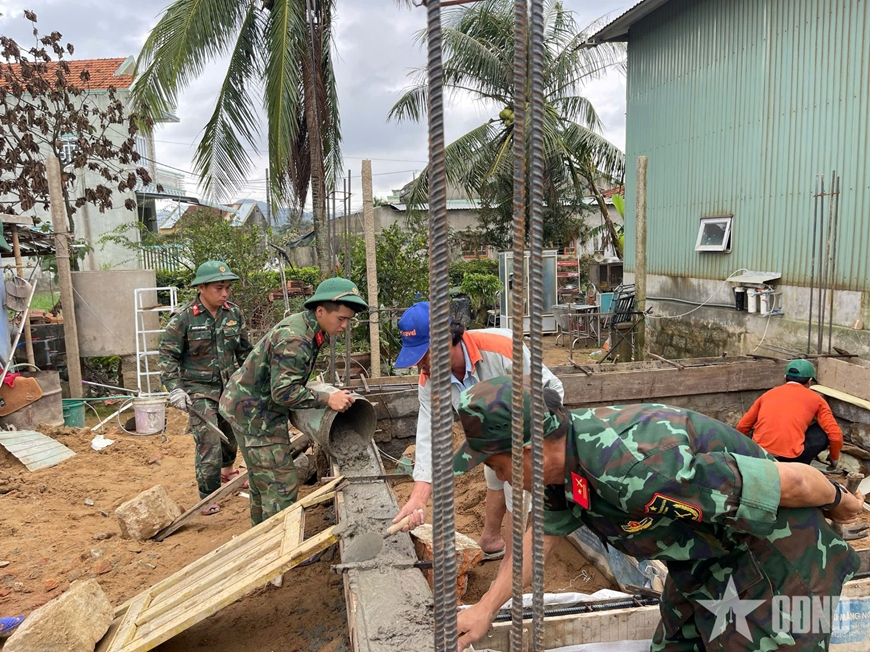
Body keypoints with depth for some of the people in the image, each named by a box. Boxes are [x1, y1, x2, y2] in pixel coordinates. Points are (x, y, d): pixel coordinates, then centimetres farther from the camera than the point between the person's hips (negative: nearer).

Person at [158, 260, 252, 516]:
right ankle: (208, 498, 6)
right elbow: (167, 356, -9)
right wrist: (175, 389, -17)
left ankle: (227, 470, 49)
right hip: (199, 391, -5)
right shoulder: (183, 319, -14)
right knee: (209, 443, -9)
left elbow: (244, 350, 12)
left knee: (233, 433, 19)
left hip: (231, 386, 5)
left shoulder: (234, 313, 0)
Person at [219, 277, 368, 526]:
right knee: (281, 484, -7)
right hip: (253, 413, -10)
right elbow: (284, 392, -29)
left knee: (263, 481, 22)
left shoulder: (306, 326, 3)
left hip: (254, 408, 10)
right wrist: (327, 399, -27)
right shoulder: (294, 339, -28)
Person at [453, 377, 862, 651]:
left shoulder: (637, 468, -40)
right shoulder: (564, 454, -12)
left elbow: (792, 481, -28)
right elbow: (543, 534, 8)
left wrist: (839, 503, -7)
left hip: (772, 560, -7)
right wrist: (486, 608, 10)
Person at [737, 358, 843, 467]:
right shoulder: (815, 398, 12)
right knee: (823, 433, 20)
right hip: (791, 458, -4)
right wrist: (834, 458, 29)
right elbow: (835, 435, 9)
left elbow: (741, 427, 21)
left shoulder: (768, 394, 19)